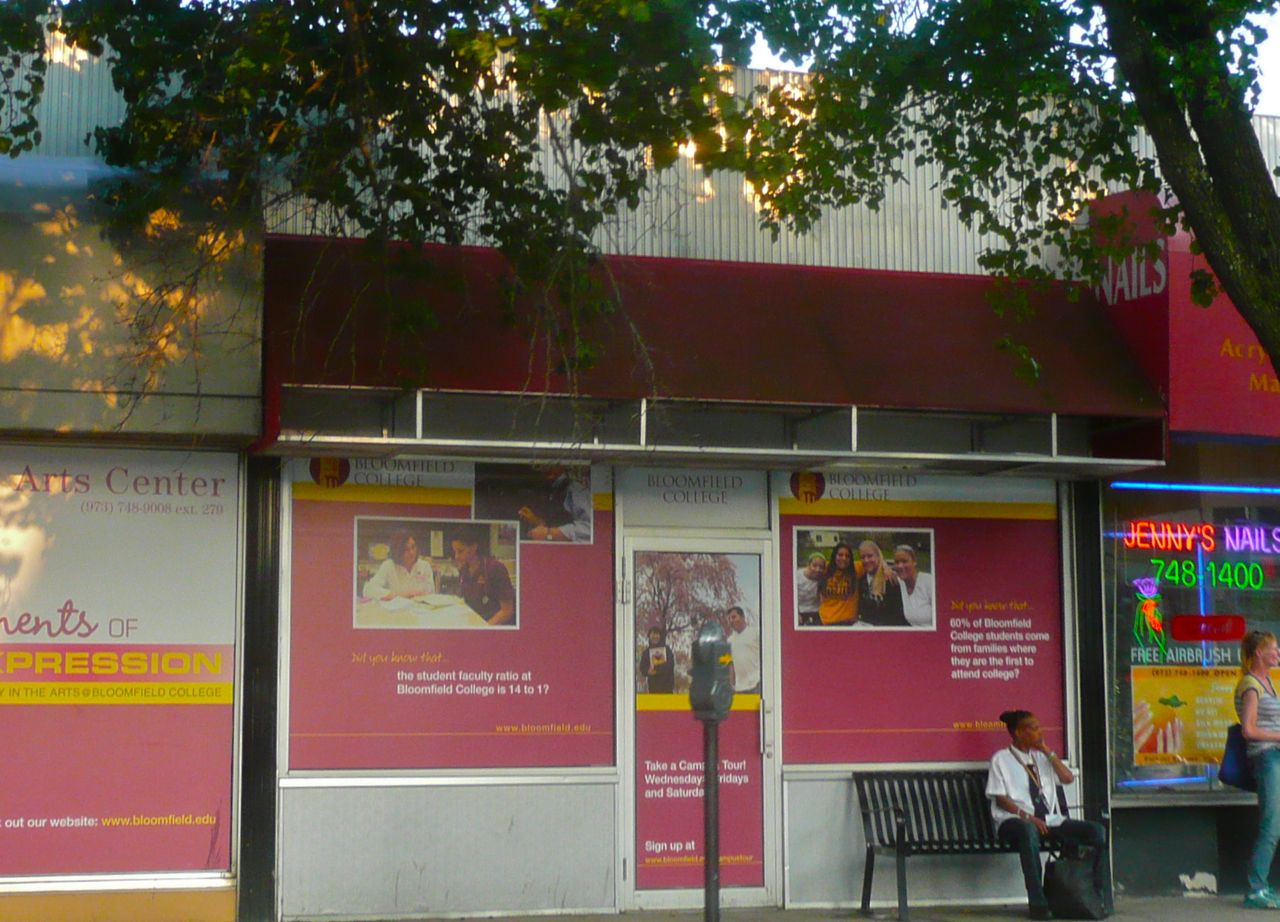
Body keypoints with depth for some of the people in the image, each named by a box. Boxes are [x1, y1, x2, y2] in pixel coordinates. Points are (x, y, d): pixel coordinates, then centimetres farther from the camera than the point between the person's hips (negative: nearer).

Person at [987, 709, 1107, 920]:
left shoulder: (1041, 757, 19)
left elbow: (1068, 778, 7)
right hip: (1014, 821, -6)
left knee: (1097, 830, -15)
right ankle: (1038, 903, -42)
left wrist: (1048, 752, 1)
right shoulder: (1002, 759, 2)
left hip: (1050, 820, 6)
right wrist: (1028, 817, -19)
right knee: (1029, 831, -43)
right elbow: (1001, 799, -6)